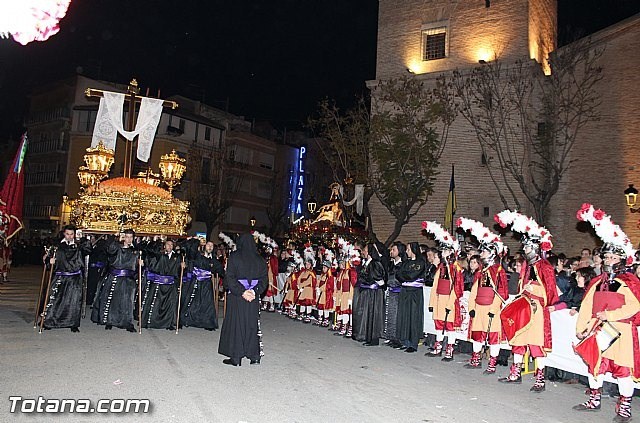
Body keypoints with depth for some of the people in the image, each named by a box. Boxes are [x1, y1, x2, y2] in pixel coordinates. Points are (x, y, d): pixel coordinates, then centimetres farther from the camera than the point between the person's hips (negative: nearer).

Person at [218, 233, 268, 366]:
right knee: (252, 324, 11)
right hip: (253, 298, 3)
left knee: (235, 324, 5)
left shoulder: (234, 257, -8)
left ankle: (236, 357, 9)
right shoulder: (259, 259, 3)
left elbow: (230, 277, -15)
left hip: (236, 296, -3)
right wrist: (255, 291, -8)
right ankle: (255, 356, 13)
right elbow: (264, 279, -1)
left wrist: (241, 292, -15)